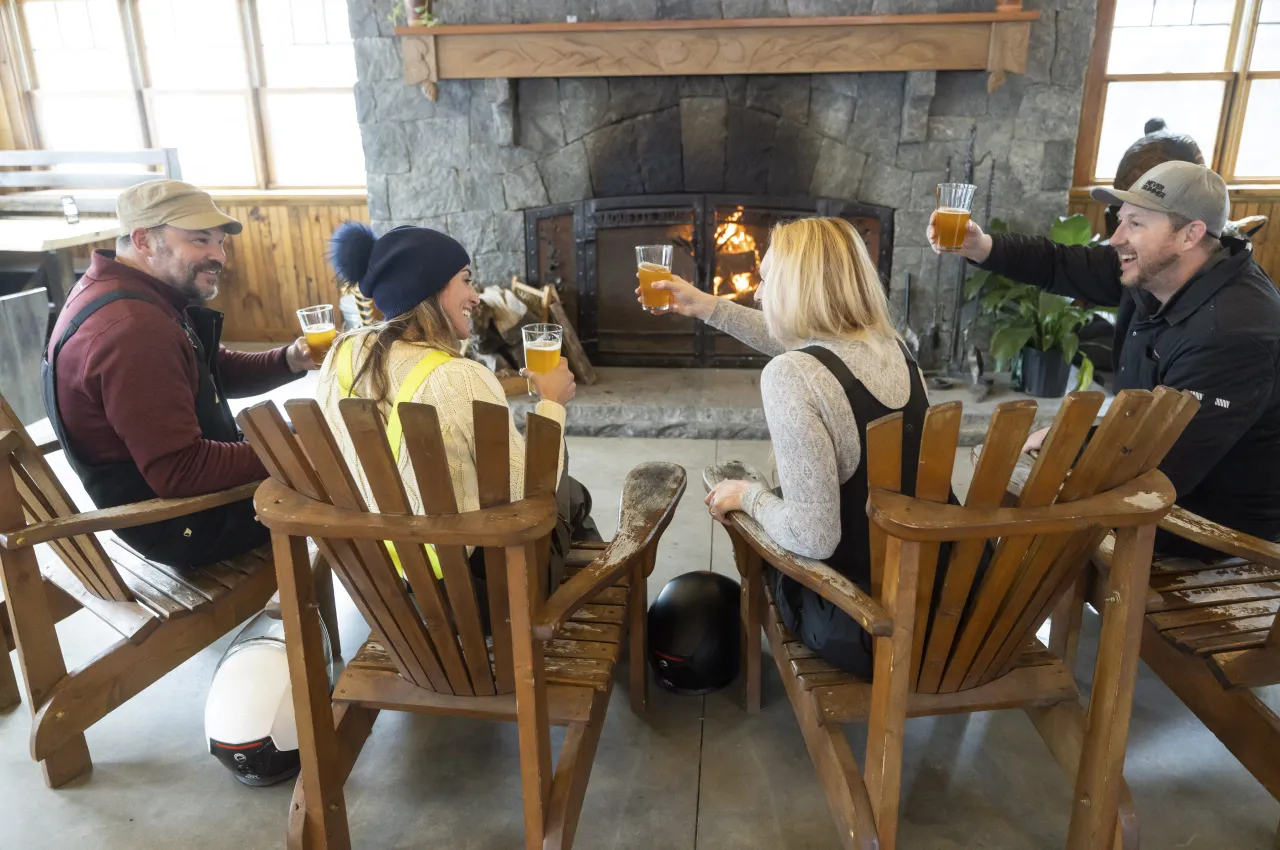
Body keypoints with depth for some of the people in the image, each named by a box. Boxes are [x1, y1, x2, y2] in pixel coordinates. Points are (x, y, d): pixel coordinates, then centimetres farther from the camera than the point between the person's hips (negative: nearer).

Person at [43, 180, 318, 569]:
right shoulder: (131, 328, -30)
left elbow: (216, 372, 10)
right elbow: (180, 471, -32)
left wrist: (288, 361, -8)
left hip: (159, 484, 10)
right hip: (181, 520, -9)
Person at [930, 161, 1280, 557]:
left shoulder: (1233, 332, -33)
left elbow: (1158, 465, -34)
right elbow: (1062, 265, -2)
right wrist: (980, 247, -20)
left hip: (1217, 519, -8)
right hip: (1165, 482, 8)